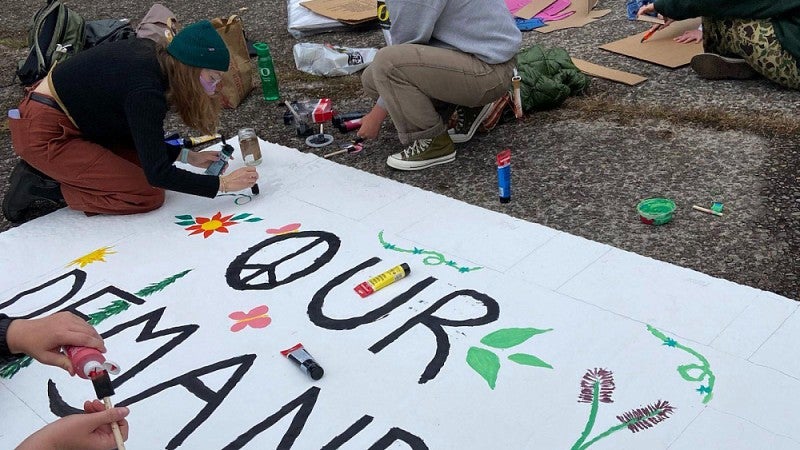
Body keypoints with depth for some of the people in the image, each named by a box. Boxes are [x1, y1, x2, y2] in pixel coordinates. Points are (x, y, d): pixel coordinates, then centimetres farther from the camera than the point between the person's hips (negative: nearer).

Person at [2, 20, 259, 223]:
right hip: (44, 135, -9)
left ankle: (50, 170, 10)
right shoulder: (145, 92, -27)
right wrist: (221, 184, -19)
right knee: (148, 196, -9)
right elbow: (158, 173, -25)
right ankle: (42, 186, -4)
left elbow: (136, 136, 9)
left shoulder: (149, 54, -1)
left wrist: (187, 157, 2)